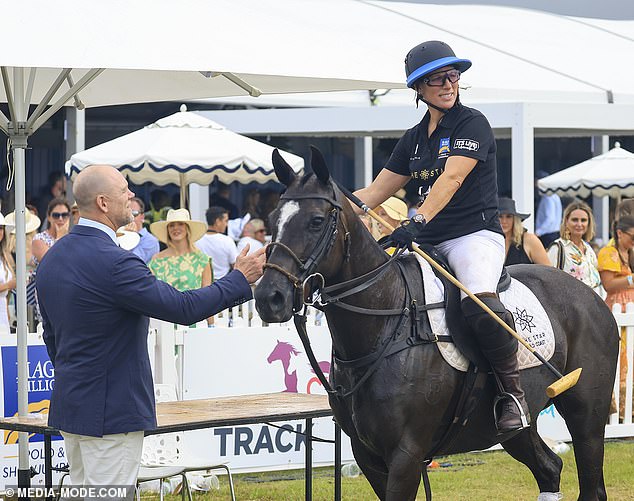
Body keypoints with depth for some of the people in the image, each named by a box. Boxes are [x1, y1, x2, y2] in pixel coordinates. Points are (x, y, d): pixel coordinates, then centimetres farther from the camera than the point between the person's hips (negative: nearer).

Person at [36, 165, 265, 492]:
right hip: (111, 410, -9)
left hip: (69, 404, 9)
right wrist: (240, 280, -10)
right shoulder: (113, 263, -22)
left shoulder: (51, 259, 8)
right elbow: (183, 308, -21)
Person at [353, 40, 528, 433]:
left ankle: (514, 390, -20)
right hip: (428, 242, 8)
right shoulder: (414, 139, 17)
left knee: (480, 304, -36)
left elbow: (451, 179, -19)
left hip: (476, 234, -8)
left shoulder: (472, 124, -4)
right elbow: (376, 193, 20)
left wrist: (418, 222, -33)